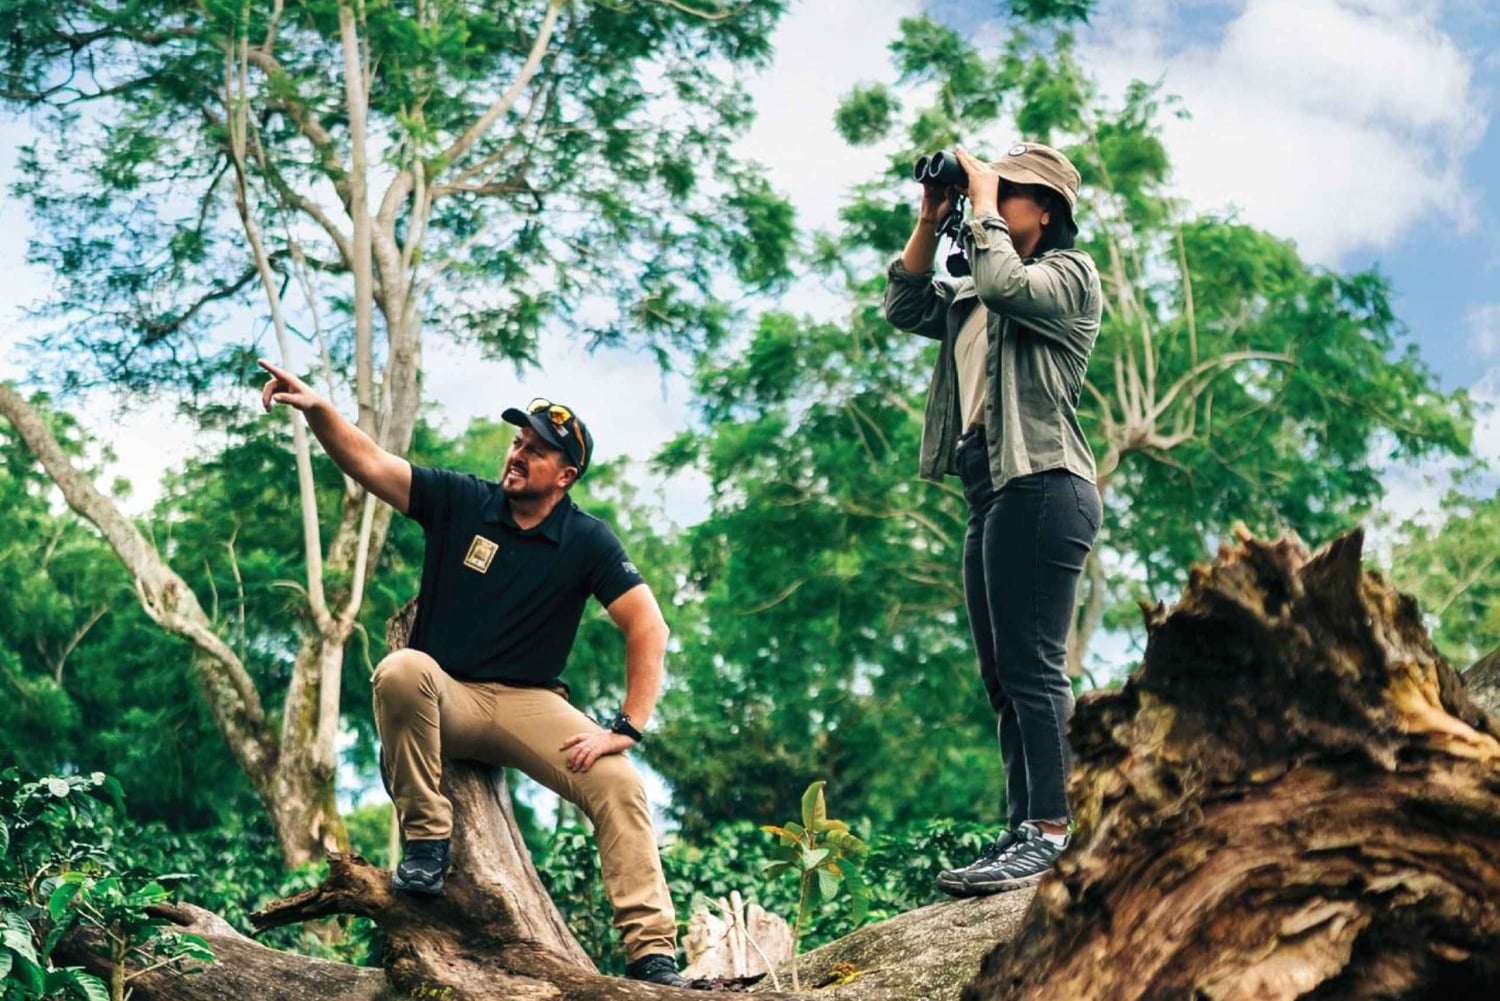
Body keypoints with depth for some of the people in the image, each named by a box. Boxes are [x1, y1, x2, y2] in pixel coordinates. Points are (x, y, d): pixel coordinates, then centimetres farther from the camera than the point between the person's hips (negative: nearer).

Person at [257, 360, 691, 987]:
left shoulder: (588, 542, -3)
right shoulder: (459, 502, -1)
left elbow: (648, 628, -9)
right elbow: (367, 462, -10)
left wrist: (628, 727, -20)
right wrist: (317, 410, -29)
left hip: (528, 702, 0)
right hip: (445, 698, 0)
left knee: (618, 783, -26)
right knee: (403, 669, -36)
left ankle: (652, 954, -22)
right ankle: (425, 841, -21)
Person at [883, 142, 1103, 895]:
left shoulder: (1070, 275, -1)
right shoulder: (975, 296, 23)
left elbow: (1004, 282, -20)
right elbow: (905, 308, 17)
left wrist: (983, 200, -7)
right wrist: (929, 223, 10)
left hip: (1041, 489, -9)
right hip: (990, 495, 9)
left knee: (1032, 667, -14)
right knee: (1004, 677, 8)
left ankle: (1053, 835, -14)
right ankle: (1023, 834, 11)